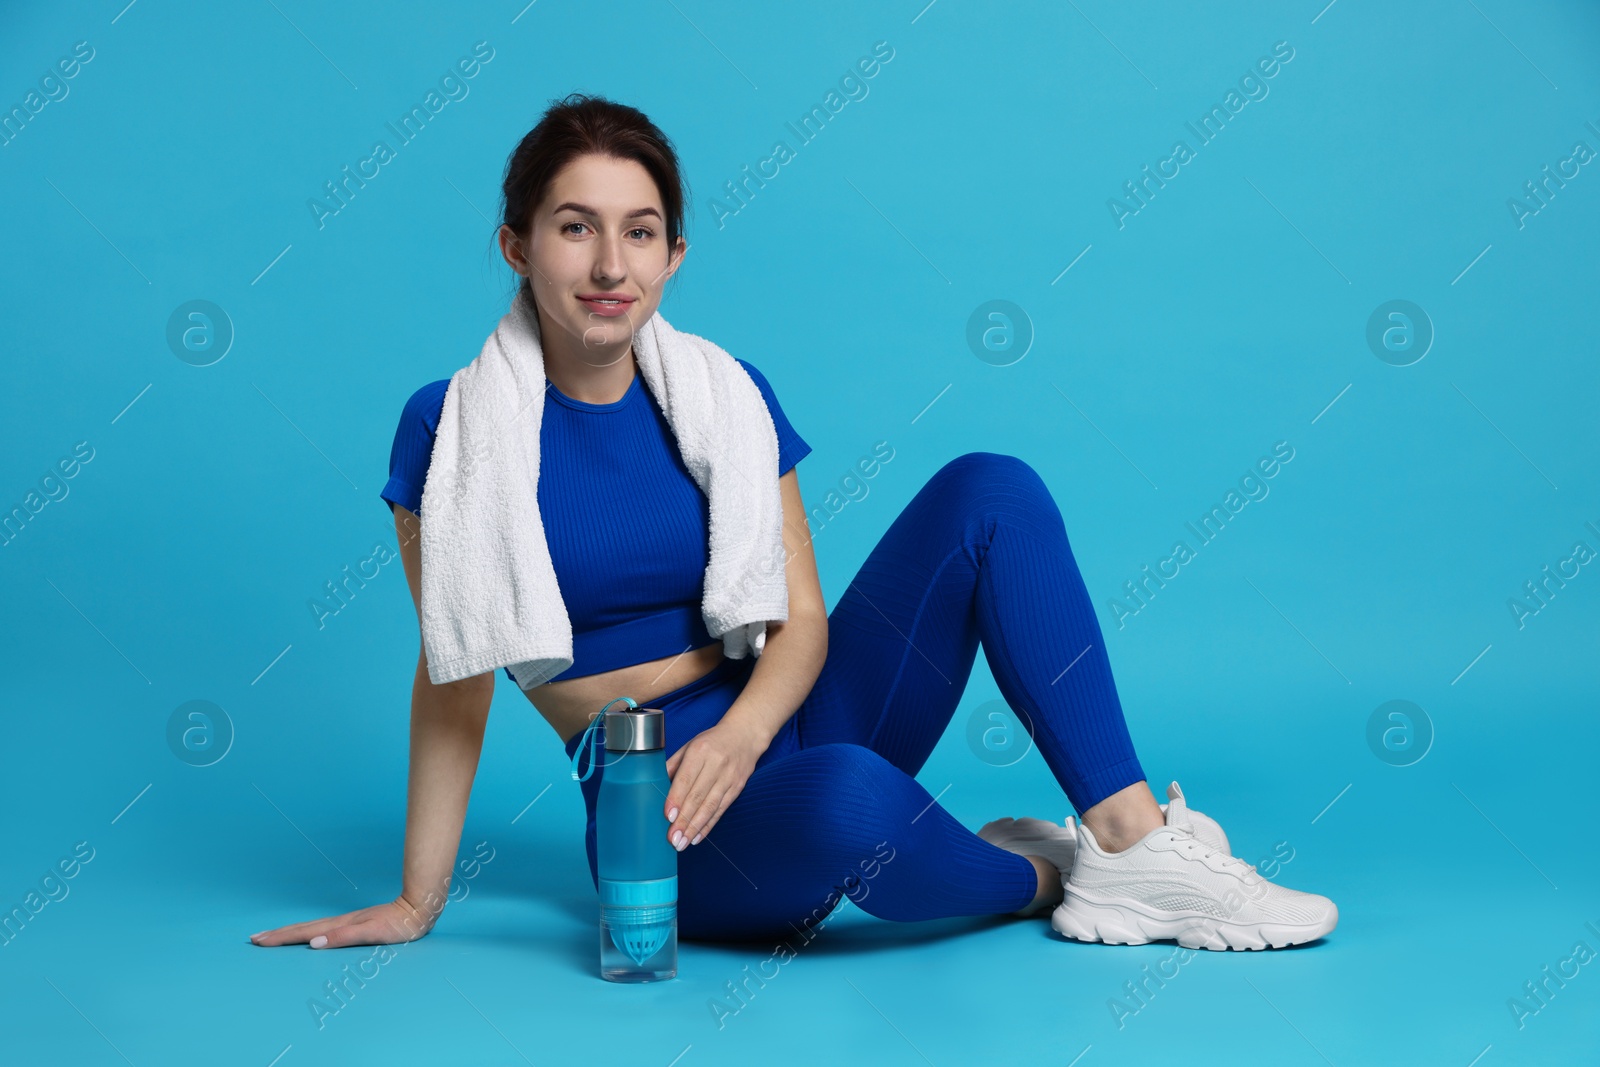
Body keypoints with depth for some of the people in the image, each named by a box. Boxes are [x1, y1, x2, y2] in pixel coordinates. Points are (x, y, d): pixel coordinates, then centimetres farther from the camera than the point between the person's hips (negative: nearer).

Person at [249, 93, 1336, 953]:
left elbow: (801, 617, 0)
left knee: (990, 487, -14)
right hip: (666, 818, -4)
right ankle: (1033, 873, -5)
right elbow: (457, 677, -3)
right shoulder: (455, 424, -6)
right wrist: (418, 901, -1)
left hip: (780, 725, 5)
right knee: (847, 798, -40)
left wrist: (740, 733, -22)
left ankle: (1134, 843, -19)